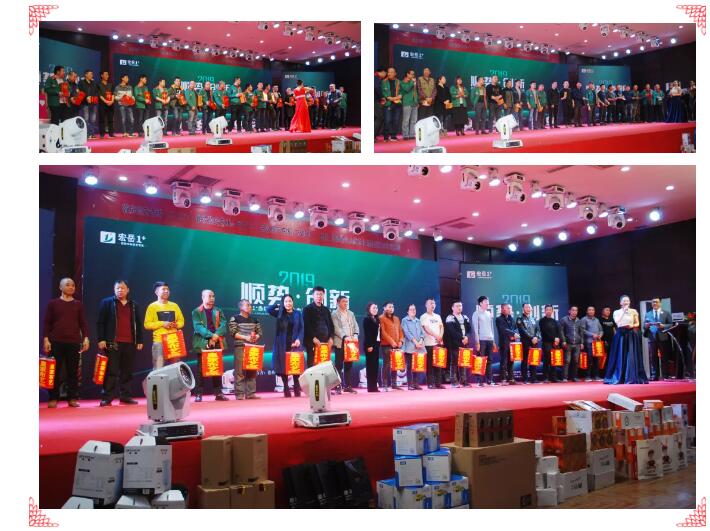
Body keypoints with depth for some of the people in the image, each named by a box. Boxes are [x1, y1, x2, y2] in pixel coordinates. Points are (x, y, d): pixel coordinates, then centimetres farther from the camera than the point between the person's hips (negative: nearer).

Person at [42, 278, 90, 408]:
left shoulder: (78, 304, 11)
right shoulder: (53, 303, 7)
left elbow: (83, 323, 10)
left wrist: (85, 338, -1)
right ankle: (53, 399, 6)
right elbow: (47, 322, 5)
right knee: (55, 371, 0)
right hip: (56, 342, -1)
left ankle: (72, 398, 5)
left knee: (73, 371, 0)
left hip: (74, 342, 1)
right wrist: (46, 339, -4)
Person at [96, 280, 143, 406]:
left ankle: (125, 396, 12)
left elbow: (138, 324, 17)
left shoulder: (134, 305, 16)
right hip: (112, 343, -4)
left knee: (127, 371, 6)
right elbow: (100, 322, 0)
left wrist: (140, 341, 10)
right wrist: (101, 339, -8)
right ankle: (107, 397, -2)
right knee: (111, 371, -5)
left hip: (130, 343, 4)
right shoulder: (107, 302, 5)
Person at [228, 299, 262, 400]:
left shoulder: (254, 319, 15)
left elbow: (259, 332, 16)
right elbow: (233, 333, -8)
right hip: (240, 347, -5)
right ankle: (239, 394, -5)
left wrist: (255, 337, -6)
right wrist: (245, 337, -17)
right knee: (240, 371, -7)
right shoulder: (235, 318, 1)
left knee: (252, 371, 3)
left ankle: (250, 393, 7)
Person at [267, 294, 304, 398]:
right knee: (283, 367, -1)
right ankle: (286, 389, 6)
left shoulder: (298, 313, 7)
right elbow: (268, 309, -3)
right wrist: (278, 305, -5)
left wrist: (299, 339, -11)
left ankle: (297, 389, 2)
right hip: (282, 344, 1)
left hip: (294, 343, -1)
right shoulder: (280, 313, 8)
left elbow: (301, 328, 2)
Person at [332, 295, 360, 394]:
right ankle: (338, 387, -2)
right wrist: (344, 336, -23)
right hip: (340, 342, -5)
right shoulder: (334, 314, 1)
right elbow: (336, 328, -11)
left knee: (349, 365, 5)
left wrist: (355, 335, -9)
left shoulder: (351, 313, 19)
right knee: (339, 365, -3)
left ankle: (348, 386, 9)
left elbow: (355, 326, 11)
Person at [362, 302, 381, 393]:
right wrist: (369, 345, -18)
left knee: (375, 365, 6)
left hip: (376, 344, 7)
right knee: (370, 365, -4)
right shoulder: (366, 319, -5)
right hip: (370, 345, -7)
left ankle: (374, 386, 9)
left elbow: (378, 332, 12)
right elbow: (366, 333, -12)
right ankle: (371, 387, -2)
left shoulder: (376, 319, 16)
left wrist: (378, 343, 3)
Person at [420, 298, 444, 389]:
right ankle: (430, 383, -1)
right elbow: (426, 328, -12)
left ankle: (438, 382, 8)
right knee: (430, 364, -4)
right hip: (429, 343, -5)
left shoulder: (438, 316, 18)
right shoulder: (424, 317, -1)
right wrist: (436, 336, -20)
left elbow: (441, 327, 13)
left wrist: (441, 336, -6)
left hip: (438, 343, 5)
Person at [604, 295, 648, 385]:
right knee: (620, 356, -2)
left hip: (631, 335, 1)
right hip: (621, 335, -1)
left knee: (632, 356, -2)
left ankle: (632, 378, 2)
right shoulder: (617, 312, 5)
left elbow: (637, 323, 12)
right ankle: (619, 378, 3)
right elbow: (618, 323, -11)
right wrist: (623, 311, -11)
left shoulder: (633, 311, 8)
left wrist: (632, 325, -10)